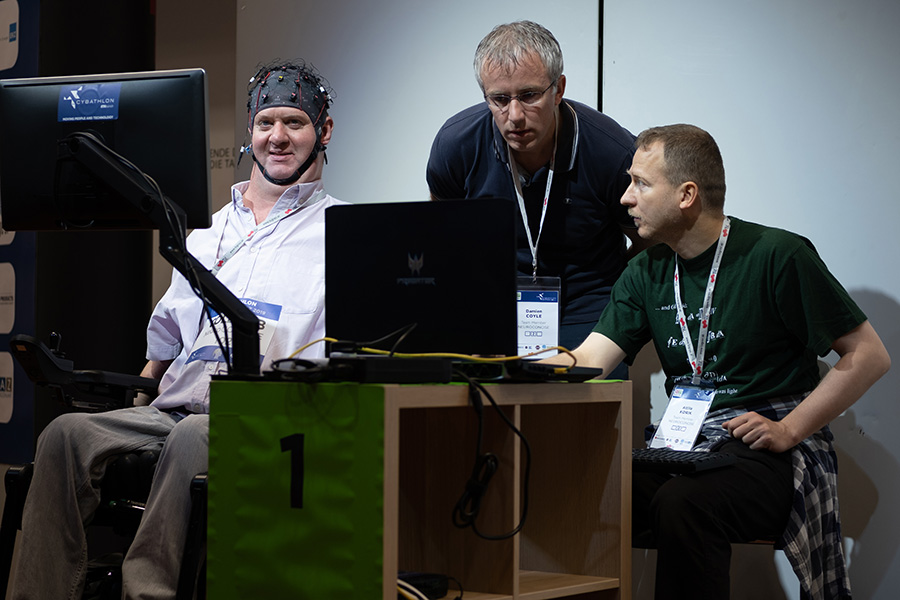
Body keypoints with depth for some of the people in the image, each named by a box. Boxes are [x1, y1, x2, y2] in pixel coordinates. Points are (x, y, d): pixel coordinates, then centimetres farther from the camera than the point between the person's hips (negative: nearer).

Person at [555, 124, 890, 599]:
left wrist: (787, 430, -11)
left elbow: (869, 356, -5)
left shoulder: (777, 256, -6)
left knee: (682, 505, -36)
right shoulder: (648, 272, 12)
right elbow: (586, 362, 3)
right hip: (685, 448, 5)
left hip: (767, 452, -5)